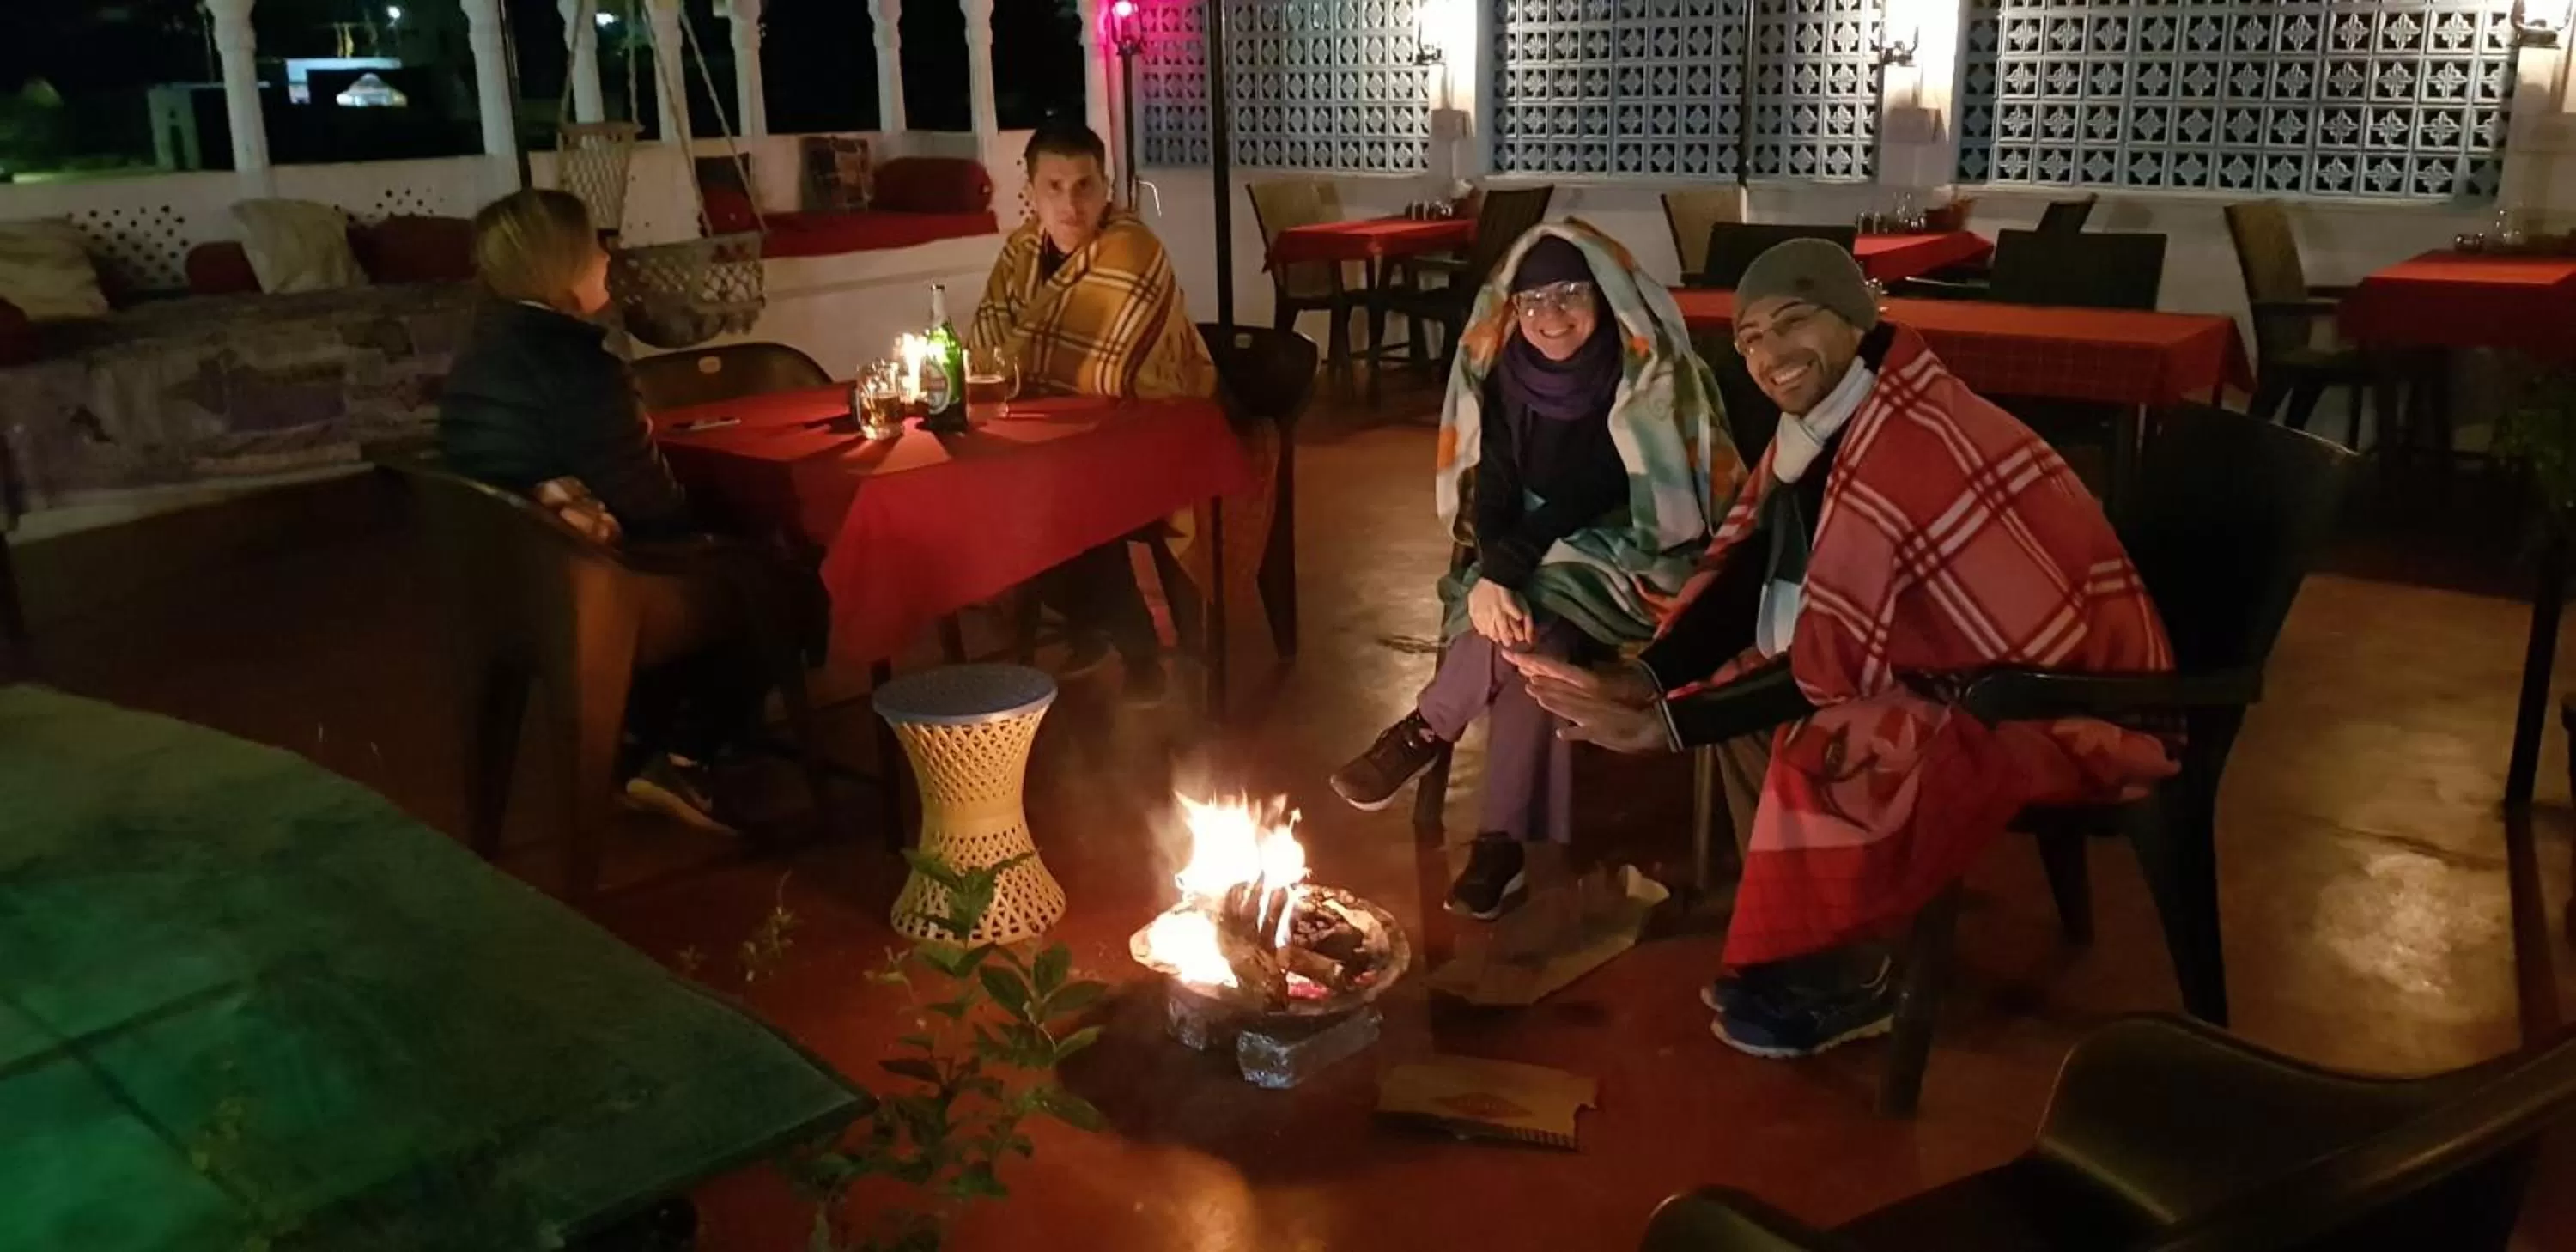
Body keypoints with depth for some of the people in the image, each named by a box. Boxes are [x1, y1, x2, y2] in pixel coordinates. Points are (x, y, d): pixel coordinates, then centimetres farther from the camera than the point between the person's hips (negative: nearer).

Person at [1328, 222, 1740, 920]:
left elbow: (1590, 492, -20)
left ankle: (1427, 732, -17)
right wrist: (1491, 575, -26)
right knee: (1530, 633, -29)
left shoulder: (1649, 373, -14)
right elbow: (1495, 487, -7)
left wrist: (1504, 570, -28)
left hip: (1626, 555, -3)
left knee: (1531, 616, -33)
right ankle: (1503, 842, -23)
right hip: (1537, 557, 3)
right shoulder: (1505, 371, -1)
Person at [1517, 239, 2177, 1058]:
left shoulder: (1909, 444, -29)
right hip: (1974, 660, 10)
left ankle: (1844, 982, -1)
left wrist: (1664, 724, -23)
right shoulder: (1824, 416, 0)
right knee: (1743, 689, 5)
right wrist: (1647, 678, -13)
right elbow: (1748, 570, 2)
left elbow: (1835, 661, -27)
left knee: (1822, 751, -28)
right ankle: (1804, 951, 13)